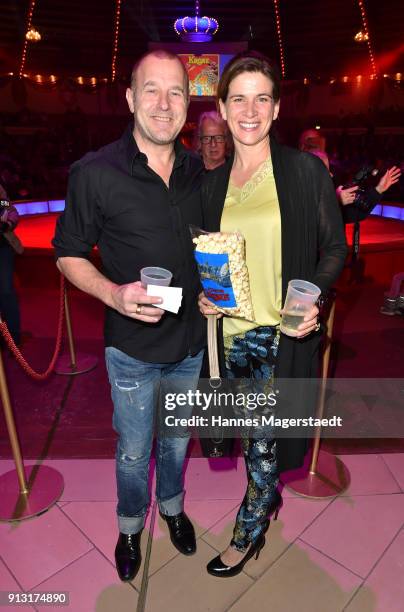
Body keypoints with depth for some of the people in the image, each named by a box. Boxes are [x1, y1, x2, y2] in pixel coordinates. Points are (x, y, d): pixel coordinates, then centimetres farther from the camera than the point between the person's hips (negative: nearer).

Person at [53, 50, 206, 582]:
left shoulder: (198, 171, -1)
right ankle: (131, 524, 47)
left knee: (178, 438, 24)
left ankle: (172, 505, 53)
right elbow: (69, 256, -7)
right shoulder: (95, 173, -15)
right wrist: (113, 293, -25)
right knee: (134, 450, 17)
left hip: (191, 341, 4)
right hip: (133, 347, -3)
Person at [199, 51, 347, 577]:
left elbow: (335, 248, -2)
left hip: (283, 332, -4)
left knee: (264, 438, 6)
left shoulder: (306, 170, -6)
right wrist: (203, 293, -4)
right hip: (231, 330, 4)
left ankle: (248, 533, 31)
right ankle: (268, 496, 48)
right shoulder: (212, 183, 6)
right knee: (251, 433, 19)